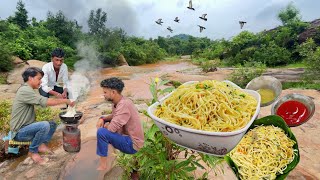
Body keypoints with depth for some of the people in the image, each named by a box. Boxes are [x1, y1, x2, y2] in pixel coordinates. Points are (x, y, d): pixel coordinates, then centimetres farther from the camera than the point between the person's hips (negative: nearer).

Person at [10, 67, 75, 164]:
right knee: (45, 125, -30)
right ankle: (33, 151, -9)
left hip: (26, 128, 10)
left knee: (52, 124, 7)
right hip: (19, 132, -10)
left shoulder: (28, 90, 13)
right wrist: (65, 101, -19)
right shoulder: (25, 90, -21)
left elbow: (44, 101, 8)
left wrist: (60, 98, -4)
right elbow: (46, 102, -28)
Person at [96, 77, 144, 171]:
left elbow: (112, 128, -29)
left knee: (101, 132, -23)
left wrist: (105, 126, -6)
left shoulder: (124, 105, -27)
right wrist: (102, 119, 1)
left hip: (132, 144, -10)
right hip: (127, 137, 10)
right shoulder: (118, 102, 1)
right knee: (104, 122, 16)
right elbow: (114, 116, 20)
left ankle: (103, 165, -5)